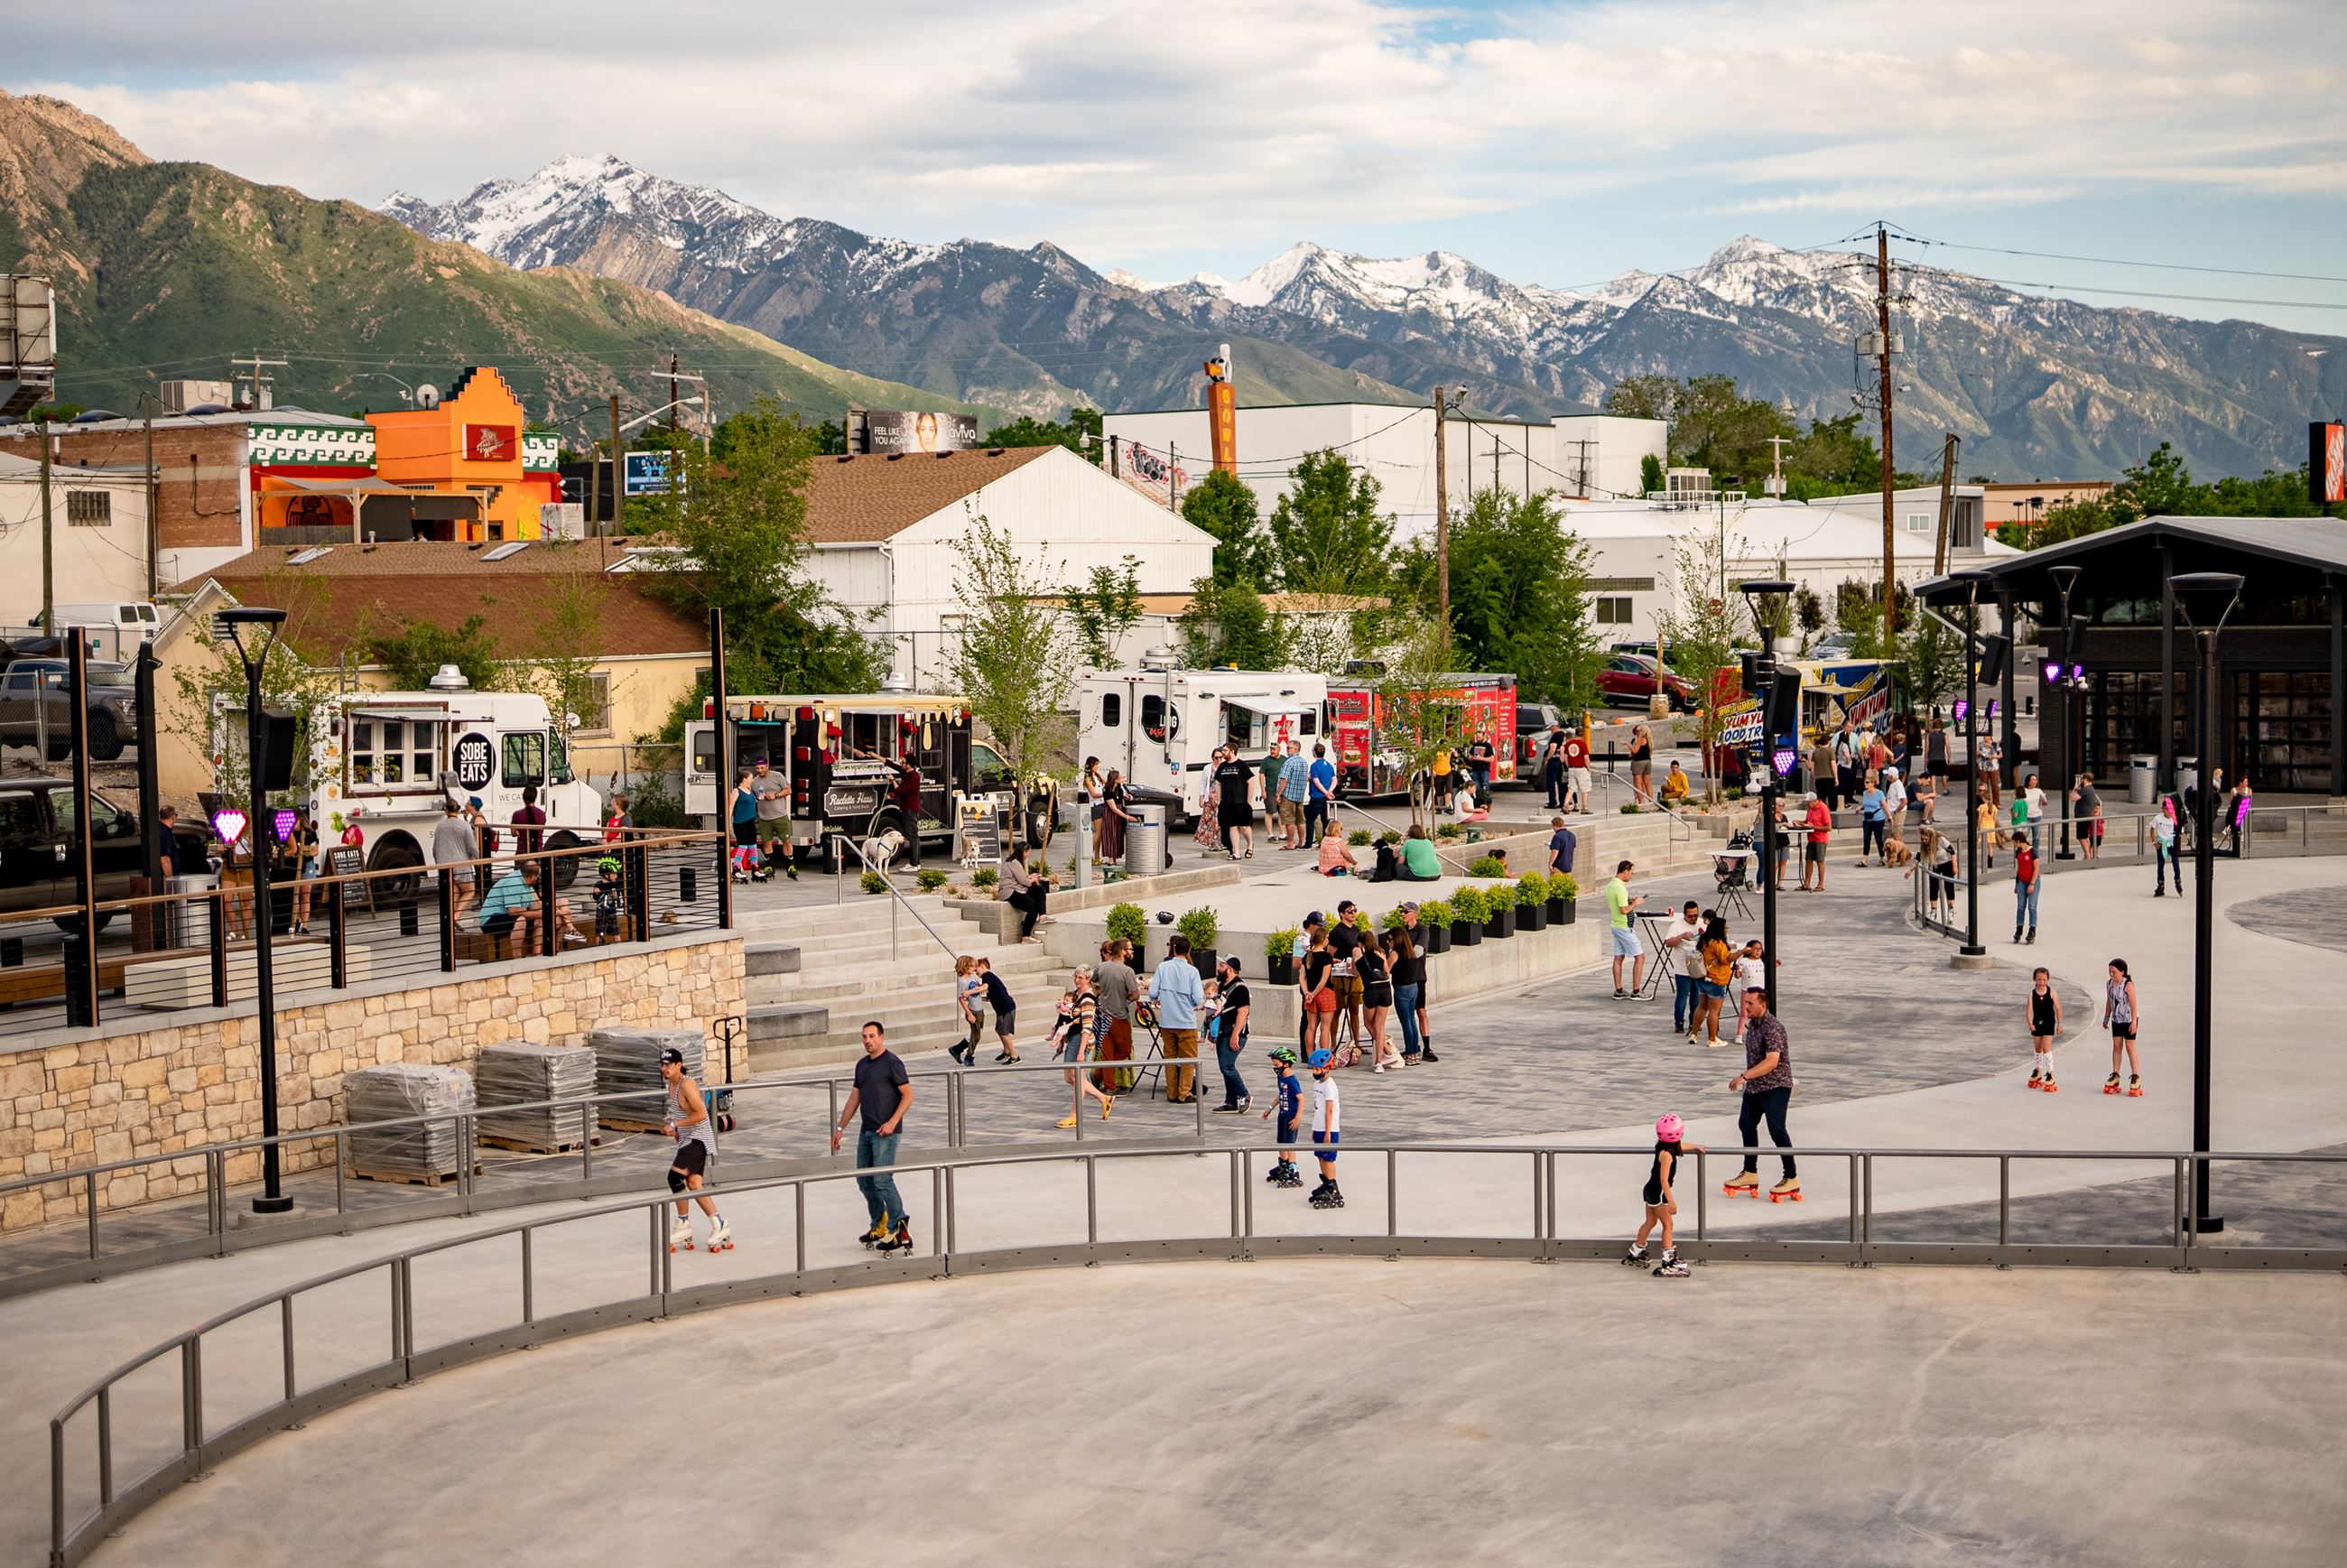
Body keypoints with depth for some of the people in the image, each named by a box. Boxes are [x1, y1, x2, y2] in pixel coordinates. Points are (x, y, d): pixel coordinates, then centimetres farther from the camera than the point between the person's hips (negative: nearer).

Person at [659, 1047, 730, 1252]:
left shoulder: (687, 1085, -18)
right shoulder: (671, 1084, 11)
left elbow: (700, 1113, -23)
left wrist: (675, 1125, -19)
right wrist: (676, 1130, 12)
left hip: (698, 1139, -10)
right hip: (687, 1140, 10)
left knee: (675, 1176, -19)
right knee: (693, 1185, 3)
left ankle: (683, 1225, -9)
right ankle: (719, 1225, 7)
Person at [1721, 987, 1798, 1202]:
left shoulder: (1772, 1028, -22)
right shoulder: (1752, 1023, 7)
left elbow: (1772, 1061, -31)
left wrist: (1744, 1076, -32)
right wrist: (1747, 1079, 21)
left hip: (1775, 1086, -10)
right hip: (1754, 1087, 10)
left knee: (1776, 1129, -11)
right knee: (1746, 1124, 15)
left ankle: (1792, 1178, -4)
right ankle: (1750, 1173, 28)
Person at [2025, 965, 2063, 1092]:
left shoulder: (2052, 992, -10)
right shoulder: (2032, 994, -7)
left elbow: (2058, 1008, -2)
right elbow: (2029, 1009, -14)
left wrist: (2060, 1024, -1)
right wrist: (2030, 1023, -28)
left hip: (2049, 1023, -3)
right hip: (2037, 1023, 3)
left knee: (2046, 1047, -12)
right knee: (2037, 1048, 17)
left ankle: (2050, 1073, -6)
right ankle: (2038, 1070, 35)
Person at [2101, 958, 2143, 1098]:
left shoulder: (2128, 984, -18)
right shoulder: (2109, 984, 1)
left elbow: (2133, 1004, -18)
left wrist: (2134, 1021, -21)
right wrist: (2106, 1018, 17)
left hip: (2129, 1019, -6)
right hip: (2116, 1019, 6)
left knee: (2130, 1047, -2)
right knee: (2116, 1046, 8)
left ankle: (2136, 1077, 5)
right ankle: (2115, 1075, 16)